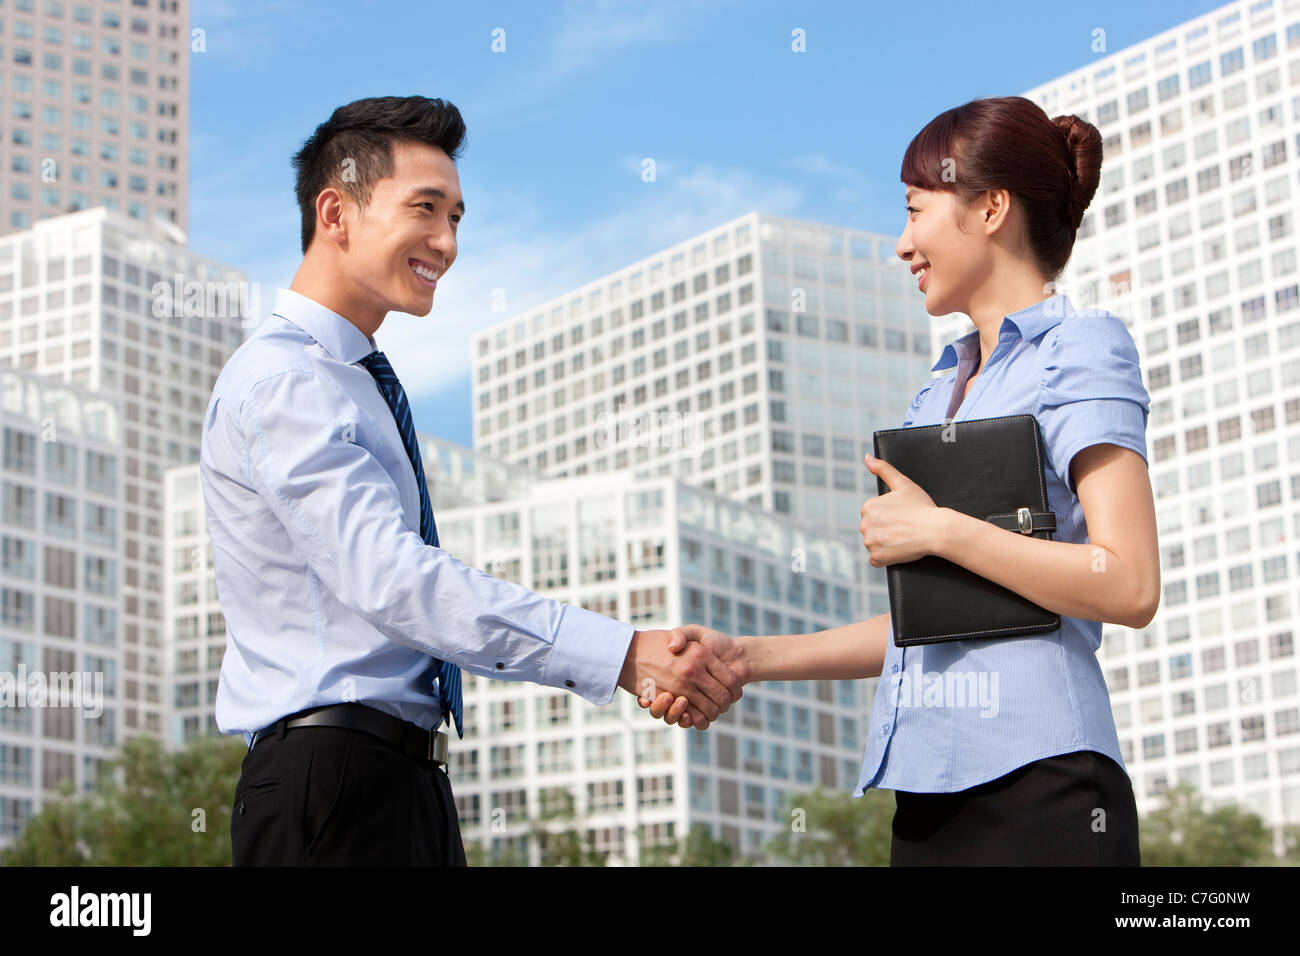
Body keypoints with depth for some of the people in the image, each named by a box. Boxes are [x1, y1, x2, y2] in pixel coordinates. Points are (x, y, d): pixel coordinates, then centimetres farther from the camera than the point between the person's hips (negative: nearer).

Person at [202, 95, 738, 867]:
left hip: (406, 775, 9)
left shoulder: (364, 386, 19)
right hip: (333, 781, -9)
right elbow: (390, 579, -25)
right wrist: (619, 656, -29)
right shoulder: (280, 382, -13)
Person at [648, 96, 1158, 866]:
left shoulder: (1080, 349, -2)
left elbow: (1131, 588, -14)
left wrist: (939, 529, -10)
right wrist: (748, 658, 11)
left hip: (1038, 784, -7)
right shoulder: (942, 394, 20)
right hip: (932, 793, 7)